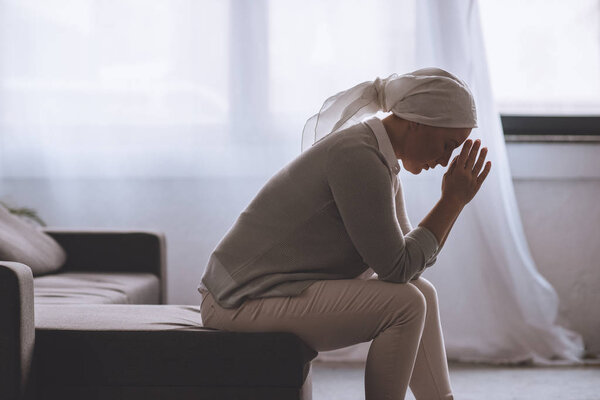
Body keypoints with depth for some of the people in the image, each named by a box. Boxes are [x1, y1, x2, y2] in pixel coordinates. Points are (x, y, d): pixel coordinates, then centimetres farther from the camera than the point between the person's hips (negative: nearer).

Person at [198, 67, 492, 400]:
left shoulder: (380, 159, 9)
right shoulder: (357, 158, -22)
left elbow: (410, 259, 9)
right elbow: (397, 268, -20)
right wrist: (453, 201, -14)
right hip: (244, 300, -11)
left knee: (420, 293, 12)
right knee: (403, 304, -18)